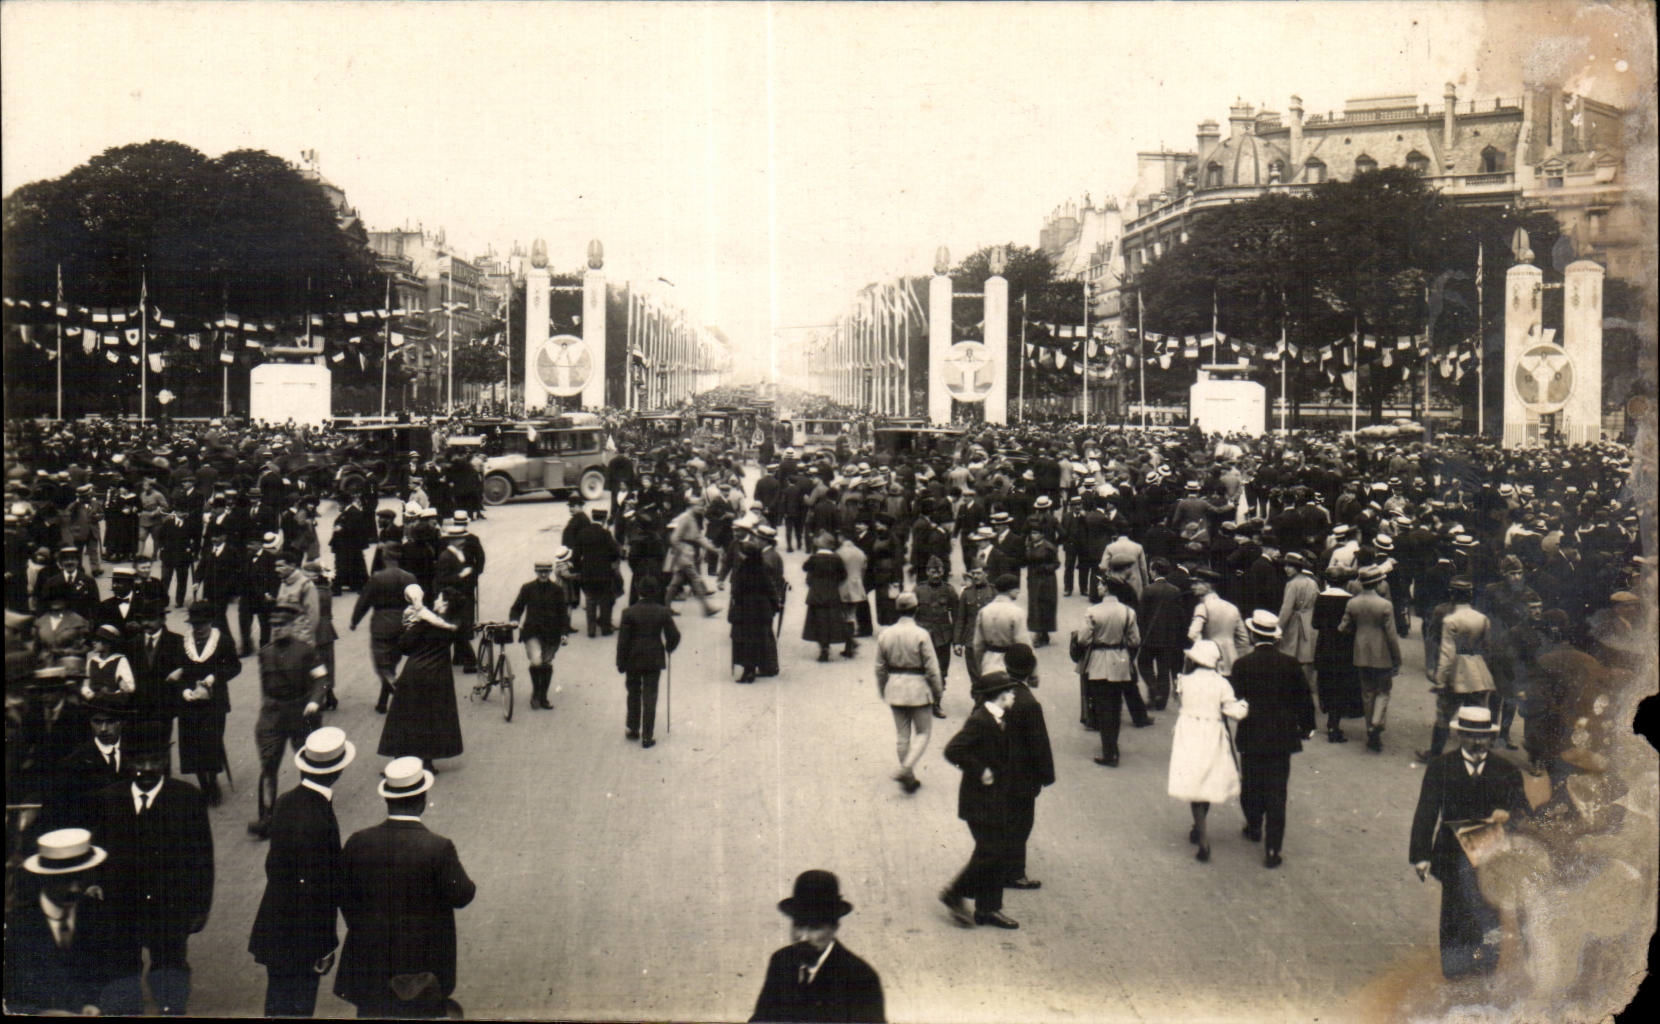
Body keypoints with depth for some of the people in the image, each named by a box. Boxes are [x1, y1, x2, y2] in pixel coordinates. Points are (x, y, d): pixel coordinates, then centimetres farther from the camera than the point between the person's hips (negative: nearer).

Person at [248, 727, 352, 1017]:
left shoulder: (286, 802, -2)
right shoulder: (318, 820, -28)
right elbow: (317, 890, -24)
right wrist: (324, 947, -14)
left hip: (274, 925, 8)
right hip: (299, 937, -8)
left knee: (278, 1002, 21)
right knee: (298, 1006, 6)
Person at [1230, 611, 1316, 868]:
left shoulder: (1242, 665, -10)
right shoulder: (1289, 663, -4)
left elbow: (1235, 699, -5)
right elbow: (1303, 699, 2)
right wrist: (1306, 726, 15)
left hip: (1251, 737, -1)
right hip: (1282, 736, 1)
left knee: (1251, 786, 20)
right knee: (1277, 794, 2)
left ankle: (1254, 828, 40)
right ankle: (1272, 849, 0)